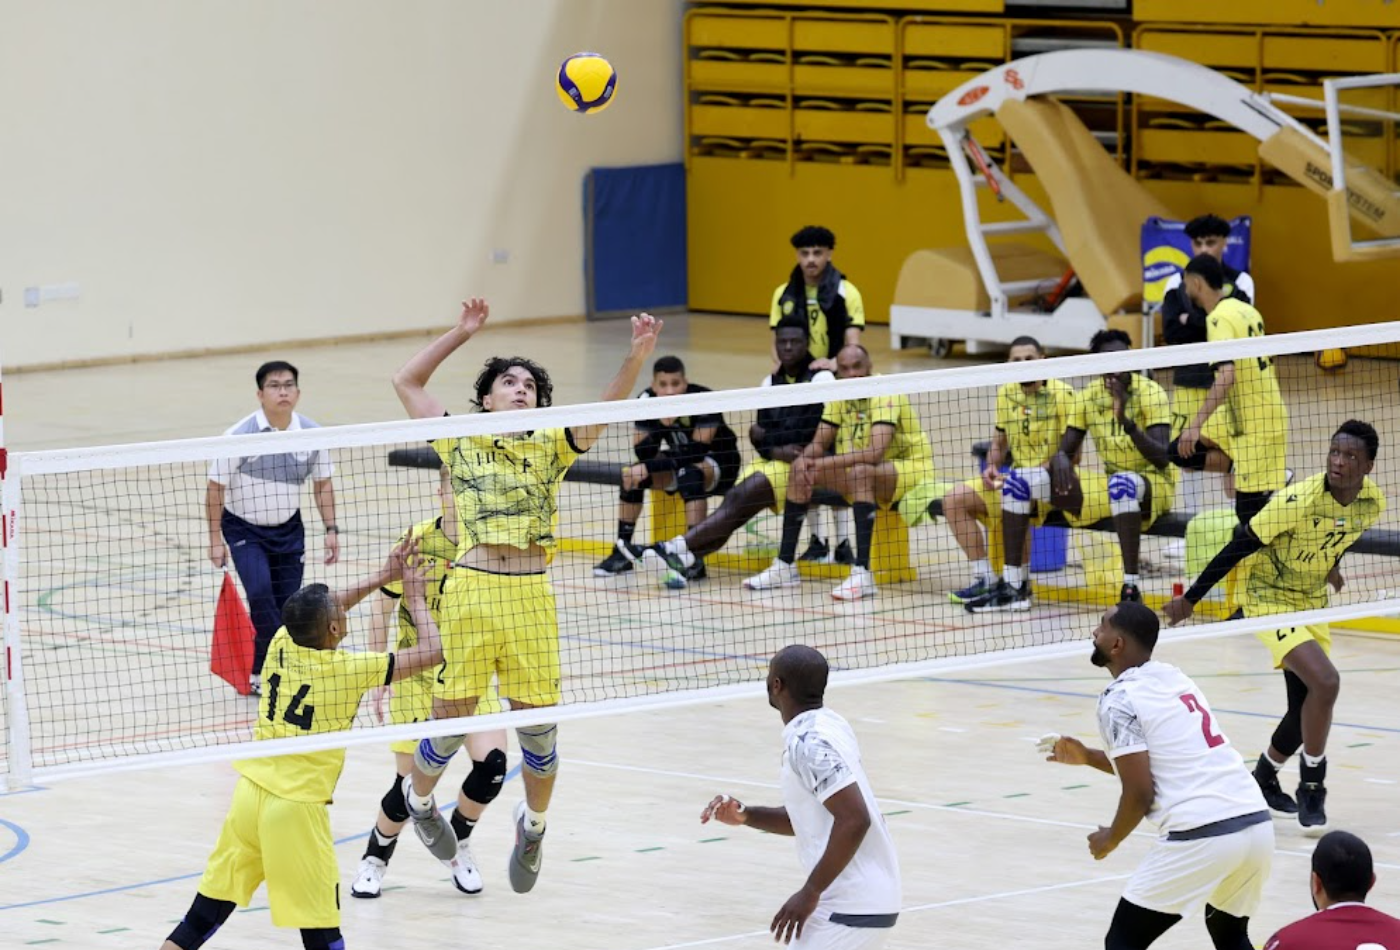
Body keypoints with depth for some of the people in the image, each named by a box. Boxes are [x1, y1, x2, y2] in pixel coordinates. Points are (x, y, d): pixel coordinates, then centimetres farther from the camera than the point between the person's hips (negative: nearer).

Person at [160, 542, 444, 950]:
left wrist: (384, 577, 29)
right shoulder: (347, 670, -9)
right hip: (295, 808, -6)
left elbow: (318, 611, 29)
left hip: (249, 793, 6)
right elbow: (431, 652, -1)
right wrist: (415, 598, 15)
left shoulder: (282, 645, 5)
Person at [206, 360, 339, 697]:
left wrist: (331, 529, 1)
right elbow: (216, 488, -10)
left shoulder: (310, 434, -7)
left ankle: (262, 670, 19)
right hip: (244, 528, -4)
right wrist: (215, 539, -10)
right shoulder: (240, 435, -18)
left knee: (287, 603, 0)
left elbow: (322, 484, 7)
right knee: (260, 592, -24)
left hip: (288, 528, 4)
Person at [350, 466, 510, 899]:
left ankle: (457, 842, 14)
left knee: (492, 763, -15)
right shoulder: (416, 542, -12)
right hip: (418, 674, -2)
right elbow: (383, 611, -2)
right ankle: (375, 858, 24)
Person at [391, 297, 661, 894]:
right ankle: (417, 799, 31)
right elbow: (406, 382, 16)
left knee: (538, 722, 3)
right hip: (469, 591, -1)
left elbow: (605, 411, 2)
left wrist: (636, 358, -14)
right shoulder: (460, 443, 12)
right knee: (451, 718, 1)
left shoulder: (551, 447, 13)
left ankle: (533, 822, 29)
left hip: (531, 596, 1)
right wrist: (460, 334, 14)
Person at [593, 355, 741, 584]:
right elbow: (642, 453, -18)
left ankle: (695, 558, -34)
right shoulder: (648, 400, -15)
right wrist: (661, 424, -36)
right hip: (679, 462, 5)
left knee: (689, 475, -36)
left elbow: (696, 453, -31)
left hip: (719, 462, -5)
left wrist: (649, 468, -33)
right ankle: (622, 552, -4)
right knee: (631, 476, -17)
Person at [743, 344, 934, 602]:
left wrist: (824, 463, -38)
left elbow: (874, 453, -35)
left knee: (860, 471, -37)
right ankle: (784, 566, 4)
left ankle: (862, 573, -40)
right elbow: (819, 444, 2)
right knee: (801, 469, -2)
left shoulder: (885, 394, -23)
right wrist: (804, 460, -21)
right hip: (860, 474, 8)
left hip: (910, 469, -8)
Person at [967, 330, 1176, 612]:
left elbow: (1163, 459, -23)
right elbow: (1066, 451, 6)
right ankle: (1013, 587, -5)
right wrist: (1060, 460, -20)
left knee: (1122, 484, -43)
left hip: (1154, 484, -6)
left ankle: (1131, 589, -40)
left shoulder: (1150, 393, -14)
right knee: (1019, 479, -5)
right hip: (1106, 484, 6)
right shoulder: (1089, 397, 1)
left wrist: (1127, 422, -37)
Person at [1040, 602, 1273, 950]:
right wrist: (1088, 757, 35)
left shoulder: (1120, 700, -4)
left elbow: (1140, 794, -8)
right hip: (1257, 822, 8)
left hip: (1201, 836, -8)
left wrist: (1110, 840, 10)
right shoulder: (1173, 677, 21)